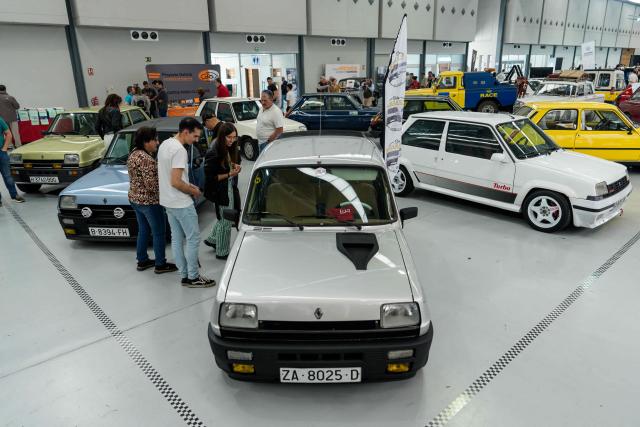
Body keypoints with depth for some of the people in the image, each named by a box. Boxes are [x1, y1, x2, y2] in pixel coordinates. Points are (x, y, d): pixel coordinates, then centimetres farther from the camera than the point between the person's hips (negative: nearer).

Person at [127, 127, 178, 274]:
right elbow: (151, 185, -25)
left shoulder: (134, 154, 6)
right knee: (158, 233, 4)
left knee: (143, 230, 19)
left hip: (135, 198, 9)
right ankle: (160, 265, 14)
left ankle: (142, 261, 29)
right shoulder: (146, 159, -23)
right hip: (149, 201, -9)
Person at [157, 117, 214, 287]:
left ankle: (185, 275, 23)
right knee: (193, 239, 2)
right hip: (181, 203, -10)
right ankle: (193, 278, 10)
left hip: (168, 201, 10)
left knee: (176, 239, 13)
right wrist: (193, 191, -10)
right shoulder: (179, 150, -23)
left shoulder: (165, 144, 8)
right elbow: (175, 182, -26)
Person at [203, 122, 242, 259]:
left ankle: (212, 239, 44)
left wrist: (233, 165, -2)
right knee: (225, 222, 5)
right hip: (220, 191, -9)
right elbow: (210, 177, -22)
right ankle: (222, 252, 23)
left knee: (224, 218, 24)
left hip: (229, 188, 9)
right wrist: (229, 174, -25)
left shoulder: (228, 149, 1)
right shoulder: (213, 153, -24)